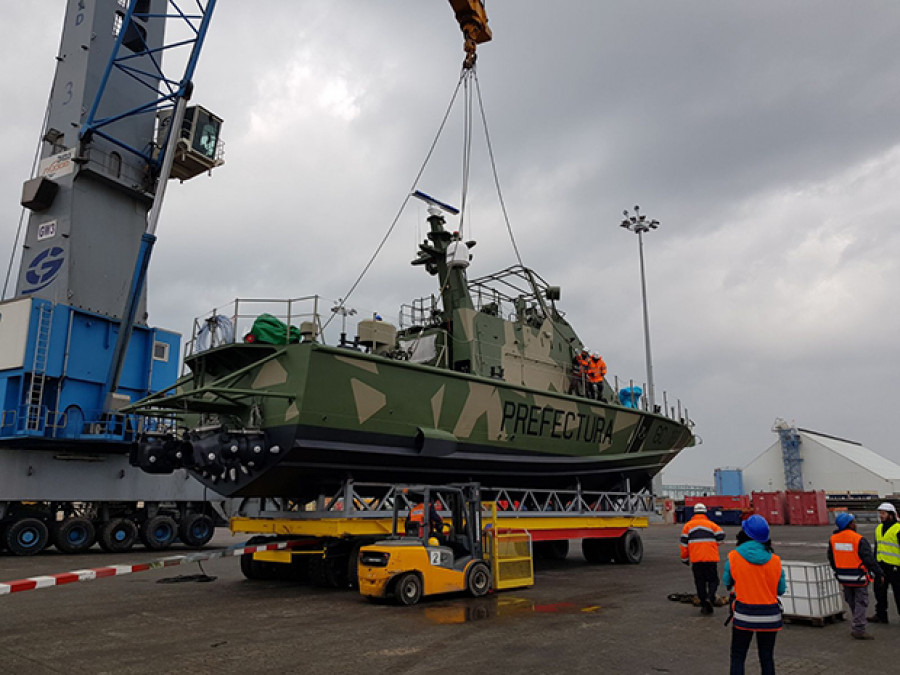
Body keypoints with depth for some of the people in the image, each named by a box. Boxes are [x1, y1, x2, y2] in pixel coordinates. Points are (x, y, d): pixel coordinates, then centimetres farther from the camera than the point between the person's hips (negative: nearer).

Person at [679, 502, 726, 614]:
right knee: (713, 580, 10)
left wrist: (685, 559, 13)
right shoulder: (711, 524, 7)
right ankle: (710, 598, -14)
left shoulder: (688, 526, 8)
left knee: (700, 582, 9)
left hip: (695, 559, 1)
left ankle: (704, 605, 7)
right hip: (711, 559, -1)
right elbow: (721, 535, -1)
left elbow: (684, 543, 5)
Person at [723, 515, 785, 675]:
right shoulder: (775, 561, -6)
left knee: (737, 657, 10)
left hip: (744, 615, -2)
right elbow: (781, 590, 3)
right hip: (770, 616, 2)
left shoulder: (733, 557, -11)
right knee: (767, 658, 14)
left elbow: (727, 583, 1)